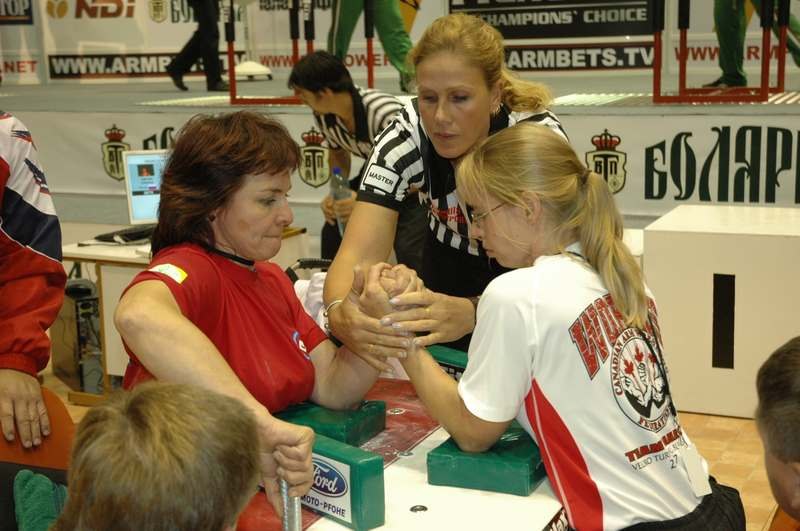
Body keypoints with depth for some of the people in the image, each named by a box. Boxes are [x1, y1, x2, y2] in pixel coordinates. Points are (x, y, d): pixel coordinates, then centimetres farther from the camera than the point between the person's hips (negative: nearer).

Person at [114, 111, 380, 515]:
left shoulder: (271, 279, 10)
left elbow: (333, 387, 4)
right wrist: (262, 425, -42)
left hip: (277, 493, 7)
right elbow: (138, 316, -39)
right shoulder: (188, 269, -16)